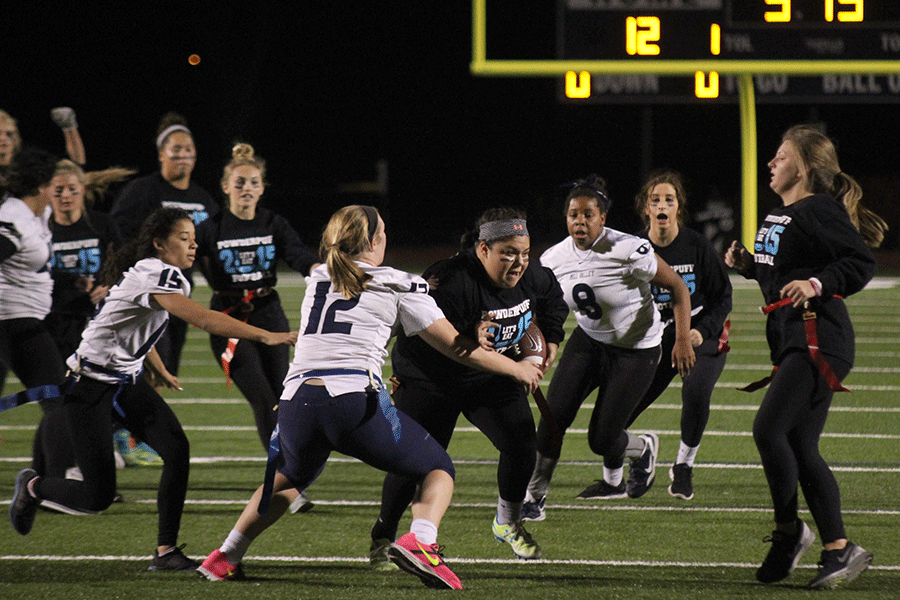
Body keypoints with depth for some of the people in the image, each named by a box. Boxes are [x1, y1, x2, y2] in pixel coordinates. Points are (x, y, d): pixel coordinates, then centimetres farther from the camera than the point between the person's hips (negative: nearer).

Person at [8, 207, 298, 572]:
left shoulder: (164, 275, 6)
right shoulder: (154, 276, -24)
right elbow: (204, 320, -36)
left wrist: (157, 369, 33)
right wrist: (266, 336, -40)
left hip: (126, 381, 9)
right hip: (89, 387, -9)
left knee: (177, 449, -13)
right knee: (98, 497, -7)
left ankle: (166, 551, -7)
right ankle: (32, 487, 24)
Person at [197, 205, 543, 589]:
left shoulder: (317, 281, 24)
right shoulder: (399, 286, 11)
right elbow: (453, 346, 14)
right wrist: (516, 369, 27)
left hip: (296, 404, 5)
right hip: (355, 402, -5)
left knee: (292, 475, 36)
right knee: (437, 469, 13)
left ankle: (225, 558, 30)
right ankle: (420, 541, -17)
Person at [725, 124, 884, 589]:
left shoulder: (819, 211, -12)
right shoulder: (780, 215, 18)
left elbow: (861, 263, -17)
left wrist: (817, 284, -29)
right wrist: (748, 264, 13)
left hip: (819, 339, -10)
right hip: (791, 341, 10)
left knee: (768, 430, -17)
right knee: (800, 449, 7)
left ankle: (788, 531, -2)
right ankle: (838, 548, 9)